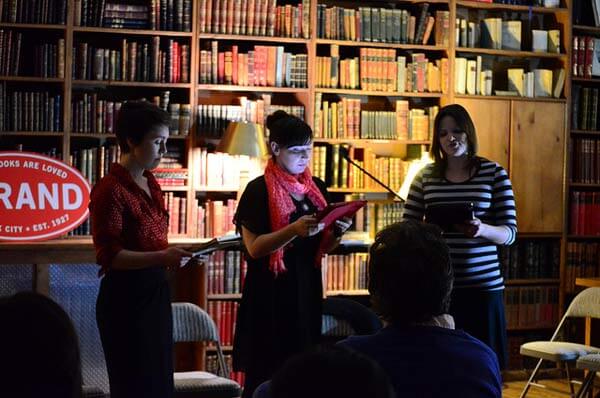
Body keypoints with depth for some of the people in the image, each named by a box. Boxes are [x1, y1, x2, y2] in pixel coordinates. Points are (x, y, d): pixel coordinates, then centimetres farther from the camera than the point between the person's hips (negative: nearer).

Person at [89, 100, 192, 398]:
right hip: (125, 297, -8)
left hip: (155, 292, 8)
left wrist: (173, 256, 6)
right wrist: (161, 257, -29)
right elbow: (108, 255, -20)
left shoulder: (150, 184, 10)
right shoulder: (111, 189, -16)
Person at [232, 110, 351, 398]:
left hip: (307, 288, 5)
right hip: (270, 292, -5)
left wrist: (335, 233, -6)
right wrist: (295, 229, -26)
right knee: (267, 375, -3)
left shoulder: (315, 188, 10)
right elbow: (254, 247, -14)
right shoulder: (259, 190, -7)